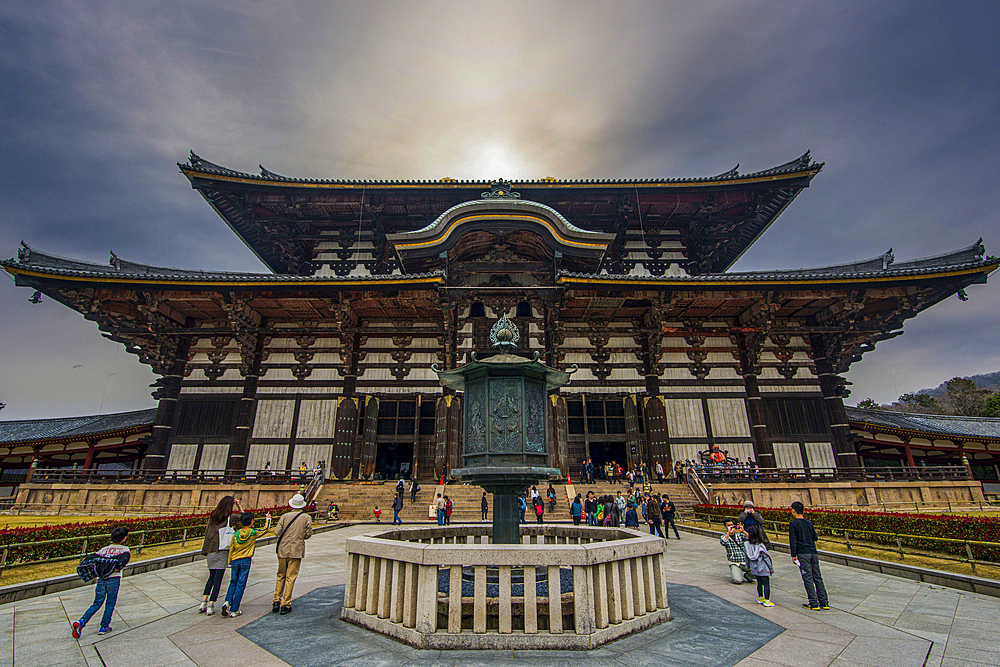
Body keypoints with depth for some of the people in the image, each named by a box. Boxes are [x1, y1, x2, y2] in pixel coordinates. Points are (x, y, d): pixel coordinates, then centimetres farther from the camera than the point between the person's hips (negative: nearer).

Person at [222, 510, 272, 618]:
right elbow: (266, 529, 7)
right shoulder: (254, 532, -9)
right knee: (240, 585, 4)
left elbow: (231, 548, 6)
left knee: (233, 583, 20)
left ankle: (227, 602, 0)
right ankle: (234, 610, 8)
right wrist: (268, 519, 24)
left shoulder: (236, 534, -1)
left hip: (235, 560, 3)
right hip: (246, 561, -3)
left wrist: (229, 563, 19)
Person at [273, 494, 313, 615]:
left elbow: (277, 532, -6)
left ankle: (276, 601, 17)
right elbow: (308, 534, -4)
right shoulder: (307, 518, -5)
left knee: (281, 576, 18)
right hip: (296, 551, -2)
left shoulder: (285, 516, -3)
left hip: (283, 550, 2)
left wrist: (284, 538, 14)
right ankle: (285, 605, 7)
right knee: (290, 577, 4)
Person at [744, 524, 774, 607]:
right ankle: (767, 601, 8)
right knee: (766, 584, 5)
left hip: (754, 569, 5)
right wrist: (771, 568, 3)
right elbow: (766, 557, -11)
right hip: (763, 568, -5)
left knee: (759, 583, 19)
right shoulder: (760, 546, -19)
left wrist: (748, 566, 21)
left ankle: (760, 598, 30)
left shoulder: (746, 545, -7)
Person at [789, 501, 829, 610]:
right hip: (813, 552, 6)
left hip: (803, 553, -6)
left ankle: (814, 603, -2)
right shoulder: (809, 523, 11)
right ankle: (824, 602, 14)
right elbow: (815, 538, 18)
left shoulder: (793, 524, -7)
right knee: (817, 577, 11)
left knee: (808, 578, -3)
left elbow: (793, 541, -11)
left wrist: (793, 555, -6)